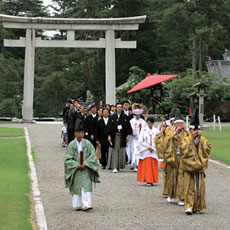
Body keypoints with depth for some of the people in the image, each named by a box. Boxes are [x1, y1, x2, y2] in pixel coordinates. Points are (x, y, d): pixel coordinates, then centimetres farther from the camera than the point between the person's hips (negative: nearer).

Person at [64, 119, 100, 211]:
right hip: (75, 169, 0)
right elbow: (68, 159, -4)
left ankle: (86, 204, -15)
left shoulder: (87, 143, 0)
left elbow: (93, 155, -4)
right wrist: (77, 165, -15)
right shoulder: (71, 145, -2)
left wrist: (85, 164, -15)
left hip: (86, 169, 0)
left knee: (86, 185, -11)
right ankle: (77, 205, 13)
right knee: (76, 187, 3)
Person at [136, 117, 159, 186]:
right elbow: (140, 141, -1)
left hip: (154, 151, 1)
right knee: (146, 165, -5)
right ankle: (147, 180, -4)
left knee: (153, 166, -1)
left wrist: (152, 148, -9)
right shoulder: (144, 130, 4)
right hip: (145, 151, -1)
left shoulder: (156, 131, 5)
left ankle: (152, 180, 2)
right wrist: (148, 147, -8)